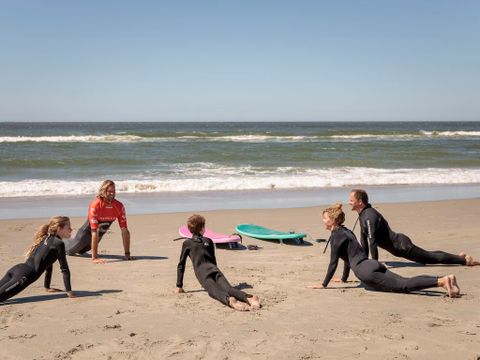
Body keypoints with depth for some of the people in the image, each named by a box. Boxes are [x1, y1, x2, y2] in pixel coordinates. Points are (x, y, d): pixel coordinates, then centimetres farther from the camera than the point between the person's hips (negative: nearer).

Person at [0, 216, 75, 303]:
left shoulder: (45, 239, 25)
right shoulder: (58, 243, -1)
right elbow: (64, 269, -1)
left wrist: (47, 287, 41)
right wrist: (69, 291, 3)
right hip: (23, 276, -9)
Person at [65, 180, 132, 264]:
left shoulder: (119, 206, -28)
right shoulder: (95, 205, -40)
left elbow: (125, 230, -24)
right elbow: (94, 232, -41)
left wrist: (127, 254, -26)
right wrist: (94, 258, -43)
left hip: (102, 231, 4)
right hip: (89, 229, -4)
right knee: (71, 250, 20)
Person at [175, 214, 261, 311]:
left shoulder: (187, 243, 20)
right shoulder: (208, 241, 27)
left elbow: (181, 265, 19)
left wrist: (179, 286, 22)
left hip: (202, 273, -3)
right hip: (214, 270, 3)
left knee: (215, 292, -29)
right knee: (228, 288, -21)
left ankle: (230, 301, -62)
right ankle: (249, 298, -51)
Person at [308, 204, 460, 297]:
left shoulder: (336, 235, -5)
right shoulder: (346, 231, 23)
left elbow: (333, 262, -8)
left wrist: (324, 284, -1)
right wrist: (343, 279, 41)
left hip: (365, 271, -9)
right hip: (374, 265, 9)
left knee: (403, 286, -15)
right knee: (404, 281, 0)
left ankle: (441, 282, -28)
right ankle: (444, 279, -11)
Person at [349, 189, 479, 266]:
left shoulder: (369, 217, -27)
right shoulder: (362, 215, 5)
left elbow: (372, 241, -31)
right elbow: (363, 239, 13)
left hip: (401, 246, -9)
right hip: (398, 245, 9)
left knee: (431, 257, 5)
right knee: (429, 257, 22)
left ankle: (464, 259, 16)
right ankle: (459, 257, 34)